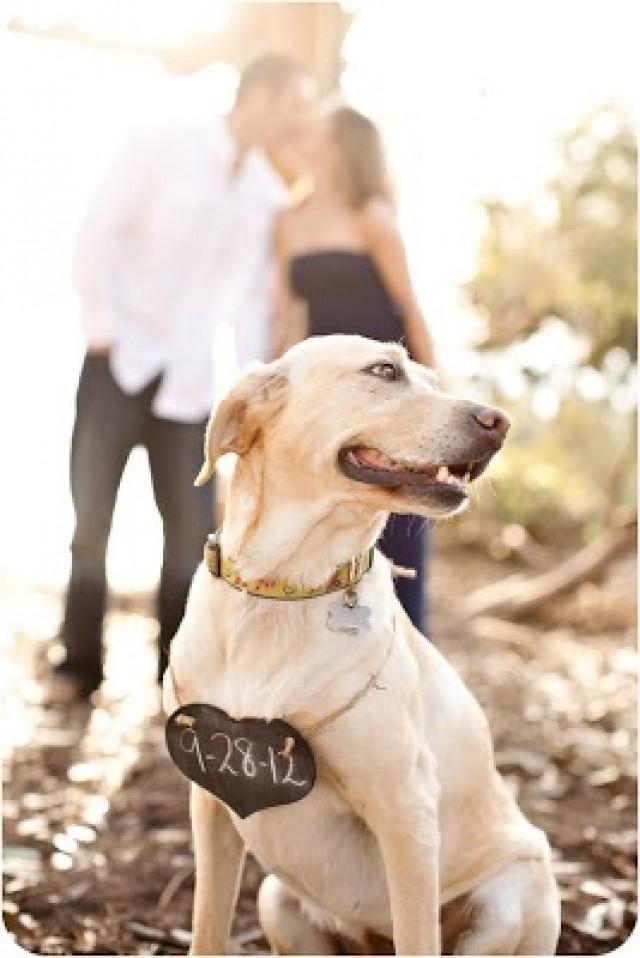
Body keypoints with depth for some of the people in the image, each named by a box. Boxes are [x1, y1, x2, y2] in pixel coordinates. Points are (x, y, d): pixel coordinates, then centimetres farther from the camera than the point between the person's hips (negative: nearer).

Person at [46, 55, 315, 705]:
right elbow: (101, 233, -8)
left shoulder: (270, 196, 8)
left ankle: (180, 661, 14)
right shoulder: (160, 147, -6)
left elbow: (258, 293, 12)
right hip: (121, 359, -3)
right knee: (90, 512, -1)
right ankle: (79, 663, 12)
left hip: (192, 379, 3)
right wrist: (101, 329, -12)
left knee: (191, 524, -1)